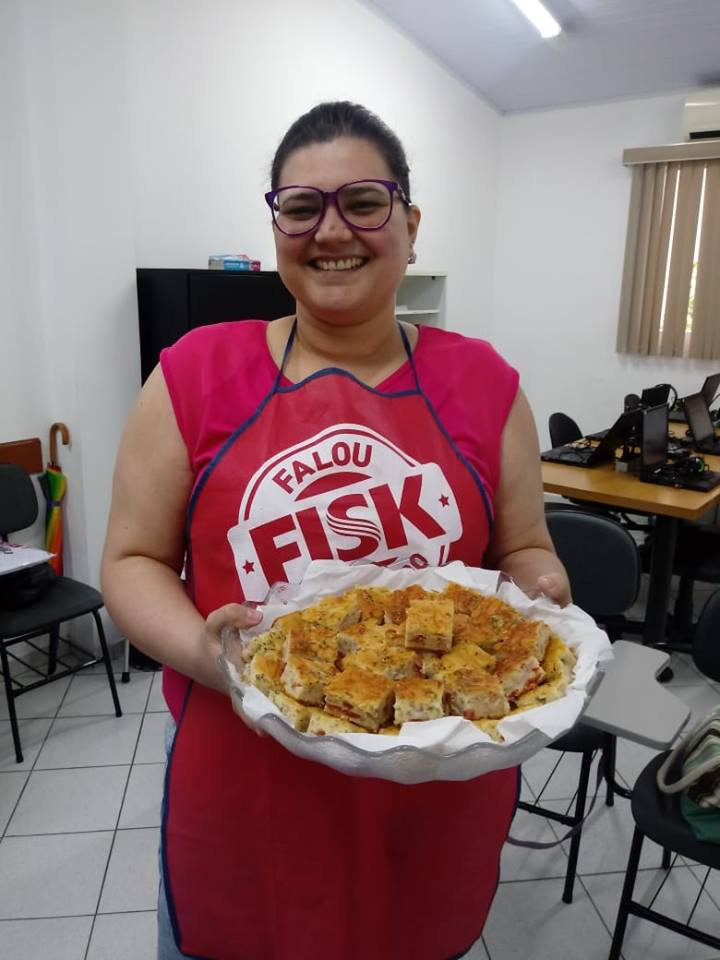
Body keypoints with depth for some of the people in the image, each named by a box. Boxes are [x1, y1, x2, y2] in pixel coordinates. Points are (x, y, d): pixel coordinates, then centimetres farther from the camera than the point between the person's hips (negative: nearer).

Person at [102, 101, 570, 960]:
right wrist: (199, 649, -21)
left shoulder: (483, 383, -2)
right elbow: (133, 558, -2)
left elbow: (524, 554, 6)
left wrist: (539, 603, -15)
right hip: (244, 788, 0)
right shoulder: (196, 374, -6)